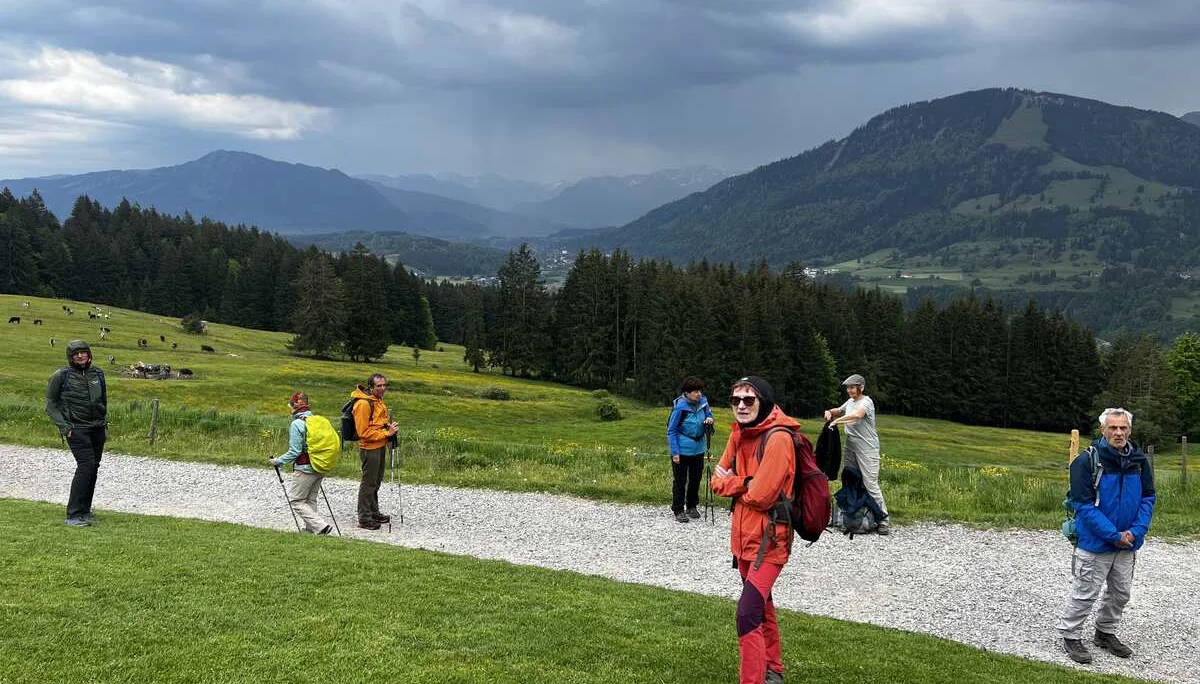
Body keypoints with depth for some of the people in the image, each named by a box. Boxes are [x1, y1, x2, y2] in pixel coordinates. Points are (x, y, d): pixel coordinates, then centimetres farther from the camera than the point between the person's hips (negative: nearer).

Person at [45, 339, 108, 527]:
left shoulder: (97, 374, 10)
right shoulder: (61, 376, -3)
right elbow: (51, 404, 1)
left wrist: (105, 423, 15)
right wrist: (64, 425, -9)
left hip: (98, 428, 5)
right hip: (77, 429, -5)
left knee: (93, 467, 6)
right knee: (86, 465, -17)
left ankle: (85, 511, 17)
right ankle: (73, 515, -13)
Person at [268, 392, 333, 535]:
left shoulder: (297, 424, -15)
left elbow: (295, 451, -17)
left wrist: (278, 461, -7)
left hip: (305, 468, -8)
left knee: (295, 500, 2)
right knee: (310, 500, 17)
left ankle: (320, 526, -8)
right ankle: (310, 528, 20)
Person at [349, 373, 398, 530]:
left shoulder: (378, 400, 11)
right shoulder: (363, 403, -19)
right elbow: (364, 432, -21)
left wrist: (390, 426, 7)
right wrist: (386, 433, -20)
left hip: (380, 447, 9)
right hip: (369, 448, -9)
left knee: (376, 482, 19)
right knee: (369, 482, -2)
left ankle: (374, 513, 31)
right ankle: (364, 518, 6)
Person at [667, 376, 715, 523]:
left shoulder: (703, 401, -5)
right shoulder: (680, 407, -20)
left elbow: (709, 414, 16)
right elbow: (671, 430, -14)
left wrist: (709, 419, -10)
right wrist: (675, 452, -17)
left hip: (698, 449, 6)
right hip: (682, 450, -6)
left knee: (696, 479, 18)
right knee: (680, 481, 3)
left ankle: (692, 507, 34)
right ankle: (678, 510, 14)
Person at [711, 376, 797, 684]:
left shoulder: (778, 439, -20)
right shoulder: (739, 434, 6)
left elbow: (761, 495, -24)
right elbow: (718, 480, 6)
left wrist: (732, 482, -6)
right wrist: (745, 483, -14)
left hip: (769, 540, -9)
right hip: (744, 535, 9)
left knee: (748, 613, -18)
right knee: (761, 605, 23)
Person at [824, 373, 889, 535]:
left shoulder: (866, 402, -10)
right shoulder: (850, 402, 15)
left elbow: (856, 415, -29)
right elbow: (839, 411, 32)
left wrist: (836, 421, -21)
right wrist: (830, 412, 10)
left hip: (867, 449, -8)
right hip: (851, 448, 8)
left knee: (870, 483, -12)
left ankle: (883, 520, -10)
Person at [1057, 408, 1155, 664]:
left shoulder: (1139, 461, 1)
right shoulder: (1086, 461, -16)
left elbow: (1148, 498, 6)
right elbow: (1084, 505, -17)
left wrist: (1136, 531, -10)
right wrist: (1114, 535, -19)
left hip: (1128, 544, 6)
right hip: (1095, 544, -6)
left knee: (1121, 592, 17)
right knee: (1085, 593, 1)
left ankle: (1106, 633, 36)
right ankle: (1070, 636, 18)